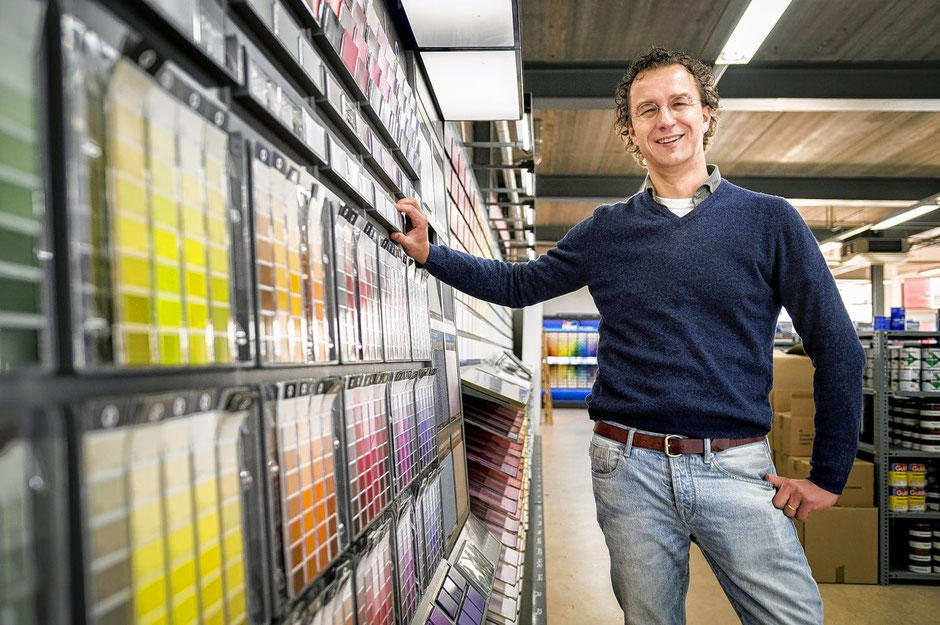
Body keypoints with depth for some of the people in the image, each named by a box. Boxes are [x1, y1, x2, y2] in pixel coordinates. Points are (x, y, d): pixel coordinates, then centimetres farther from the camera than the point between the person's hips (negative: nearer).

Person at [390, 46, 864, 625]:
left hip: (736, 467, -1)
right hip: (632, 468, 2)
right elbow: (519, 283, 13)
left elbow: (838, 352, 1)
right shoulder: (607, 230, 6)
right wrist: (430, 253, 2)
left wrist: (829, 475, 1)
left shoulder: (769, 220, 0)